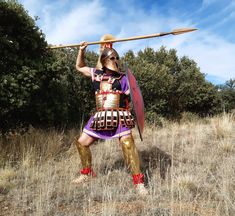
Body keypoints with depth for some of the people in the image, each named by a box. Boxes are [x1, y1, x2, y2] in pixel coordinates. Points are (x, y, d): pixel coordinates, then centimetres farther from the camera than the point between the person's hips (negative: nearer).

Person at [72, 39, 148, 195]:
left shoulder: (123, 78, 3)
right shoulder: (97, 74, 14)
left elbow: (132, 99, 1)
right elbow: (79, 67, 27)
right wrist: (81, 51, 16)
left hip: (119, 117, -5)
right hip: (101, 117, 5)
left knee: (127, 143, -24)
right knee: (81, 142, 8)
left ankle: (138, 182, -13)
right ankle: (87, 173, 30)